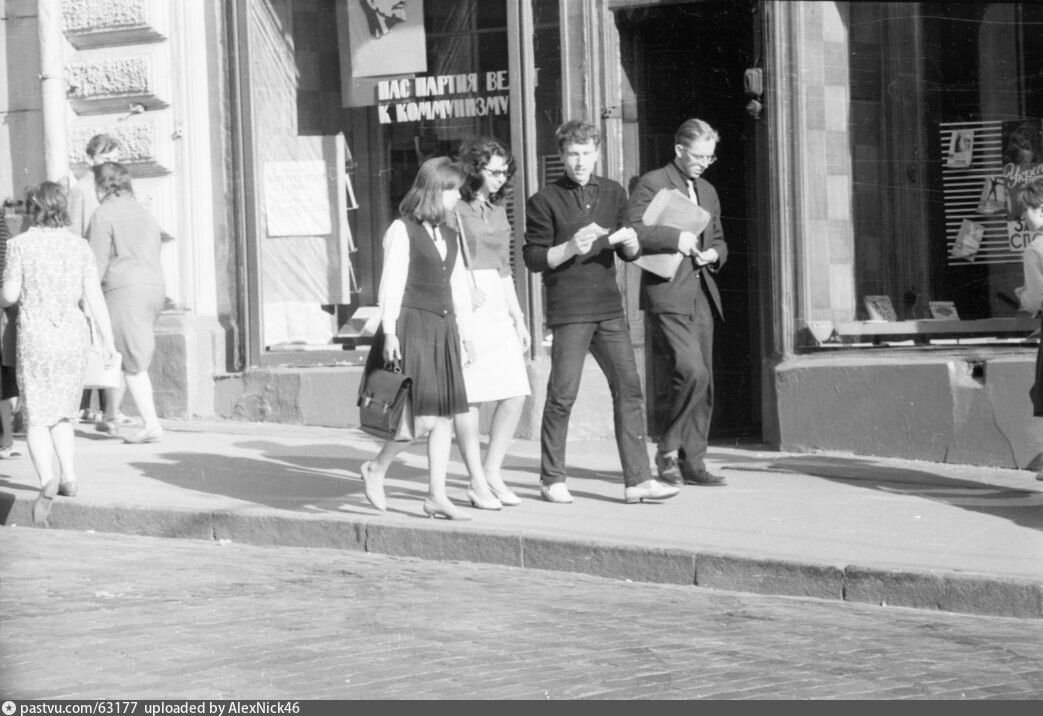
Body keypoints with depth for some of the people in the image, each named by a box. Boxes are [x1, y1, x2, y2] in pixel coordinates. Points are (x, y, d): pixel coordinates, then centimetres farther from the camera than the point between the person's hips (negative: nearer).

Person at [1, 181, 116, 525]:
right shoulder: (79, 245, 2)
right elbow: (95, 297, 0)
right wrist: (108, 341, 3)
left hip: (35, 338, -3)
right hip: (74, 336, 3)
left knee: (36, 418, -1)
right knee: (63, 415, 20)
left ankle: (47, 480, -21)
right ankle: (69, 477, 14)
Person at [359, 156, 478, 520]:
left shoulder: (449, 236, 16)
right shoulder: (402, 230, -6)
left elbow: (458, 288, 21)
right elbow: (391, 285, -9)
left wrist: (466, 333, 19)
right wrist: (389, 332, -15)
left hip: (443, 330, 8)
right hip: (411, 326, -8)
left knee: (444, 418, 4)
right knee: (423, 418, -12)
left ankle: (436, 496, 8)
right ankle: (376, 468, 9)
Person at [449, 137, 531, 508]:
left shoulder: (497, 210, 18)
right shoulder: (453, 209, -4)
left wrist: (518, 319, 22)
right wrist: (465, 290, -18)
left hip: (496, 307, 7)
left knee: (515, 394, 0)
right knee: (469, 397, -6)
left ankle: (493, 472, 11)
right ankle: (477, 482, 0)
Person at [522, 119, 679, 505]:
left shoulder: (613, 193, 13)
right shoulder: (545, 201, -2)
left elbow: (629, 254, 18)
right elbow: (533, 258, -3)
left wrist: (629, 242, -5)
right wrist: (571, 248, -18)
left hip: (609, 307, 5)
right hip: (569, 310, -5)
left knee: (629, 388, -2)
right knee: (563, 394, -3)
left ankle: (637, 479, -1)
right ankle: (552, 480, 10)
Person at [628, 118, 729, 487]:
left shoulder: (707, 191, 21)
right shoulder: (651, 184, -2)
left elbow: (719, 240, 30)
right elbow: (632, 232, -14)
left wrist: (713, 254, 8)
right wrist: (675, 238, -22)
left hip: (701, 297, 7)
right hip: (668, 295, -7)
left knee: (704, 381, 4)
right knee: (692, 372, -19)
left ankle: (692, 461, 11)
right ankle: (668, 450, -5)